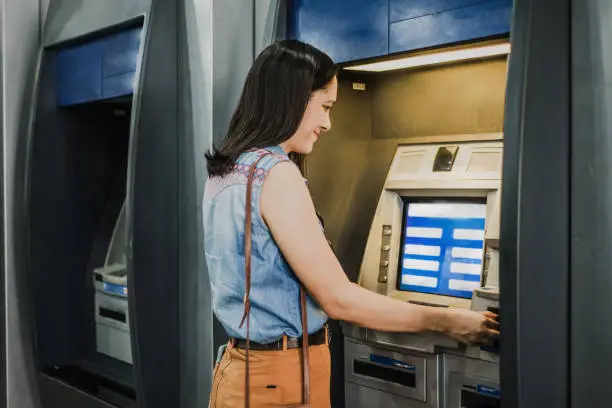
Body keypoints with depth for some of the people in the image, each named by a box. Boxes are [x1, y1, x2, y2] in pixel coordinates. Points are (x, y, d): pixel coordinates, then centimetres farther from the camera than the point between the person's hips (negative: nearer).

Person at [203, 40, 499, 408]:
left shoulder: (225, 172, 6)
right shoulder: (276, 174, -21)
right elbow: (338, 298, -22)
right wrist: (446, 321, -13)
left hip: (241, 366, 8)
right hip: (281, 377, -8)